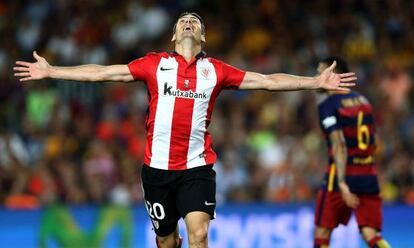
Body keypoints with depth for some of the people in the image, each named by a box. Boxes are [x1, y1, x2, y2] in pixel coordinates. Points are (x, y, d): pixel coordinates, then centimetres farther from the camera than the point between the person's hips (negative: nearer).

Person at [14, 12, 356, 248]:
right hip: (158, 167, 1)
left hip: (197, 167, -1)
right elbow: (103, 73, 6)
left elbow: (268, 81, 8)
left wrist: (316, 82, 2)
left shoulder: (216, 70, 6)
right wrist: (51, 71, 3)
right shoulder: (154, 64, 5)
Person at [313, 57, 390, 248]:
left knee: (322, 232, 8)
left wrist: (342, 183, -25)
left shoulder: (328, 105, -7)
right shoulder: (362, 100, 14)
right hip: (369, 176, 6)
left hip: (344, 176, -6)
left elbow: (339, 144, -19)